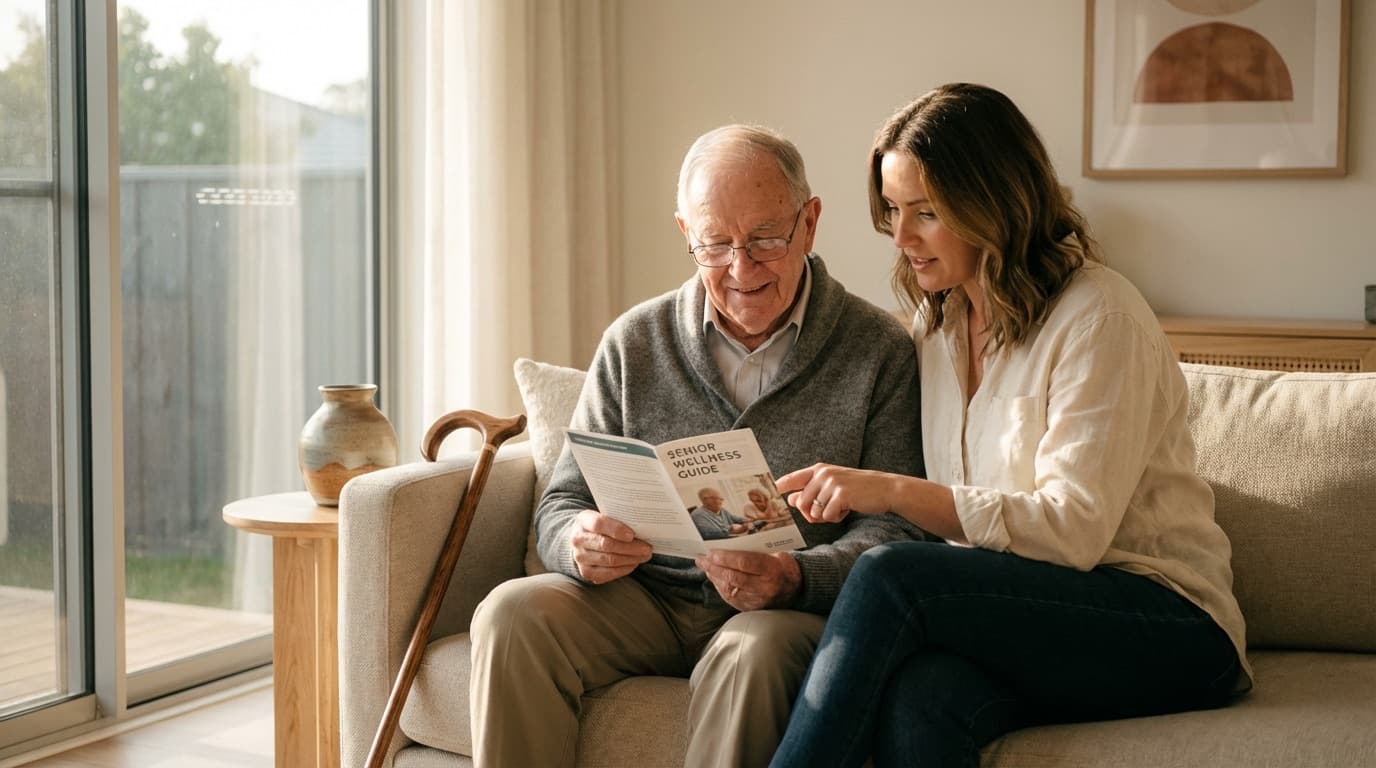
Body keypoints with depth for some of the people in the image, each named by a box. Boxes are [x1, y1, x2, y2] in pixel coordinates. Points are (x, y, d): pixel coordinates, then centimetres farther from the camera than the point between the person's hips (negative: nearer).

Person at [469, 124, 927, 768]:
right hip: (645, 600, 3)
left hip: (794, 613, -3)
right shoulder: (634, 343, 8)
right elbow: (562, 504, 10)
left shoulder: (880, 351, -1)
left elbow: (895, 527, -5)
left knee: (755, 648, -37)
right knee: (513, 613, -24)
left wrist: (797, 579, -26)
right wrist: (581, 546, -16)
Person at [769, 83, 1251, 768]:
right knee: (916, 697, -34)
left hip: (1167, 627, -5)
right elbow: (949, 516, 13)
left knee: (889, 577, -31)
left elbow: (1073, 527, -17)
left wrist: (894, 492, -23)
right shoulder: (937, 324, 14)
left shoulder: (1098, 315, -8)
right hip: (1022, 614, 5)